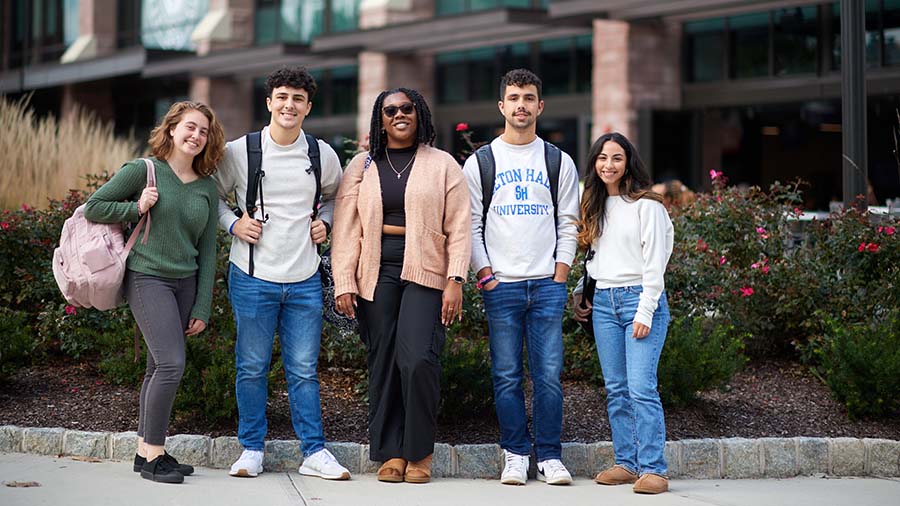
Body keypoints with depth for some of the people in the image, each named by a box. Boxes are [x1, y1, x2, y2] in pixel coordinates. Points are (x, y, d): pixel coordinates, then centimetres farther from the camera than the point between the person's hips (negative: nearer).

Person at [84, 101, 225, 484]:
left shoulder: (207, 189, 9)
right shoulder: (142, 171, -3)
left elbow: (207, 251, 10)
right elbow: (92, 208, 0)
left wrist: (202, 308, 6)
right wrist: (135, 209, -11)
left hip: (185, 284, 5)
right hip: (147, 278, -5)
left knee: (159, 369, 8)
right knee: (171, 363, -15)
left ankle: (146, 450, 17)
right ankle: (153, 454, -5)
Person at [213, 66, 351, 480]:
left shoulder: (322, 155, 5)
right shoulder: (239, 151, -3)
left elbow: (335, 194, 25)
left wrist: (325, 222, 7)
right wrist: (233, 224, -6)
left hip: (304, 280, 2)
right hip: (253, 276, -2)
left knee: (304, 369, 5)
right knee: (252, 367, 5)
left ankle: (314, 452, 12)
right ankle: (252, 449, 16)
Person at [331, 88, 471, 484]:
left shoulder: (442, 165, 9)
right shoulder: (362, 167, 13)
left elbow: (458, 228, 4)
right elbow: (346, 228, 7)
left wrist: (455, 280, -6)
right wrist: (343, 283, -2)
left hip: (424, 273, -2)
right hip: (376, 273, 2)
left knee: (418, 360, -15)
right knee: (382, 363, 1)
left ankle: (419, 452, -2)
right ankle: (390, 454, 8)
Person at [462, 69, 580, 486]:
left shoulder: (559, 162, 10)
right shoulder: (480, 162, 7)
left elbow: (568, 225, 9)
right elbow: (470, 225, 5)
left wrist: (559, 276, -1)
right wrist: (485, 276, -4)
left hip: (548, 284, 1)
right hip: (500, 284, 0)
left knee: (549, 374, -2)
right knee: (507, 376, 1)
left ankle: (550, 456, 5)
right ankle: (515, 455, 9)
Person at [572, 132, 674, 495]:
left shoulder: (646, 205, -4)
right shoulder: (595, 206, 15)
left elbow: (654, 264, -8)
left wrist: (645, 312, -14)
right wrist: (578, 293, 11)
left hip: (639, 298, -7)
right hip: (603, 301, 7)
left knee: (641, 387, -13)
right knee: (616, 389, 6)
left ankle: (653, 469, -13)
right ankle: (626, 463, 10)